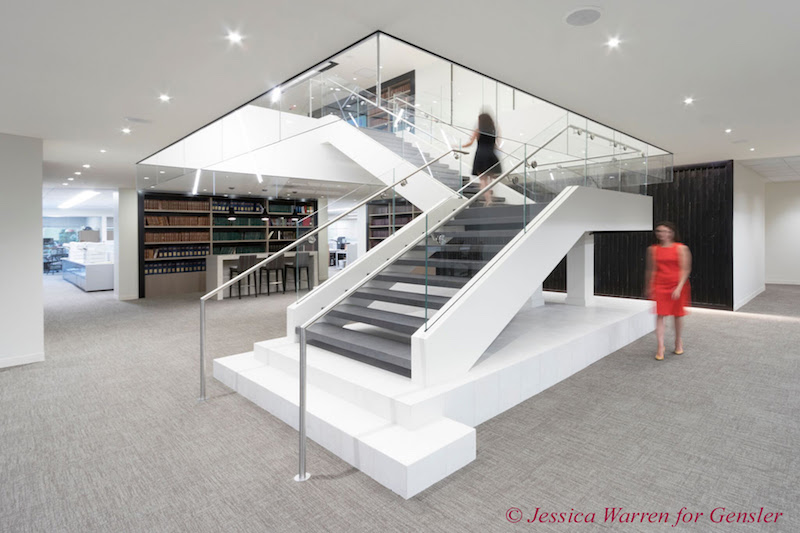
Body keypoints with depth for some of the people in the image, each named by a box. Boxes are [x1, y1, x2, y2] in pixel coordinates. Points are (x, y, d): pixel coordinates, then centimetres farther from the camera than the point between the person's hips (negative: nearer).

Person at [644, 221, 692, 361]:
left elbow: (685, 270, -8)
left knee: (678, 314, 12)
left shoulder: (681, 248, -5)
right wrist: (648, 288, 13)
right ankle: (660, 347, 0)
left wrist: (679, 287, -17)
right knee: (660, 315, -4)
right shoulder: (652, 250, 2)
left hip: (677, 286, -1)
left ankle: (678, 341, 34)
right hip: (659, 286, 1)